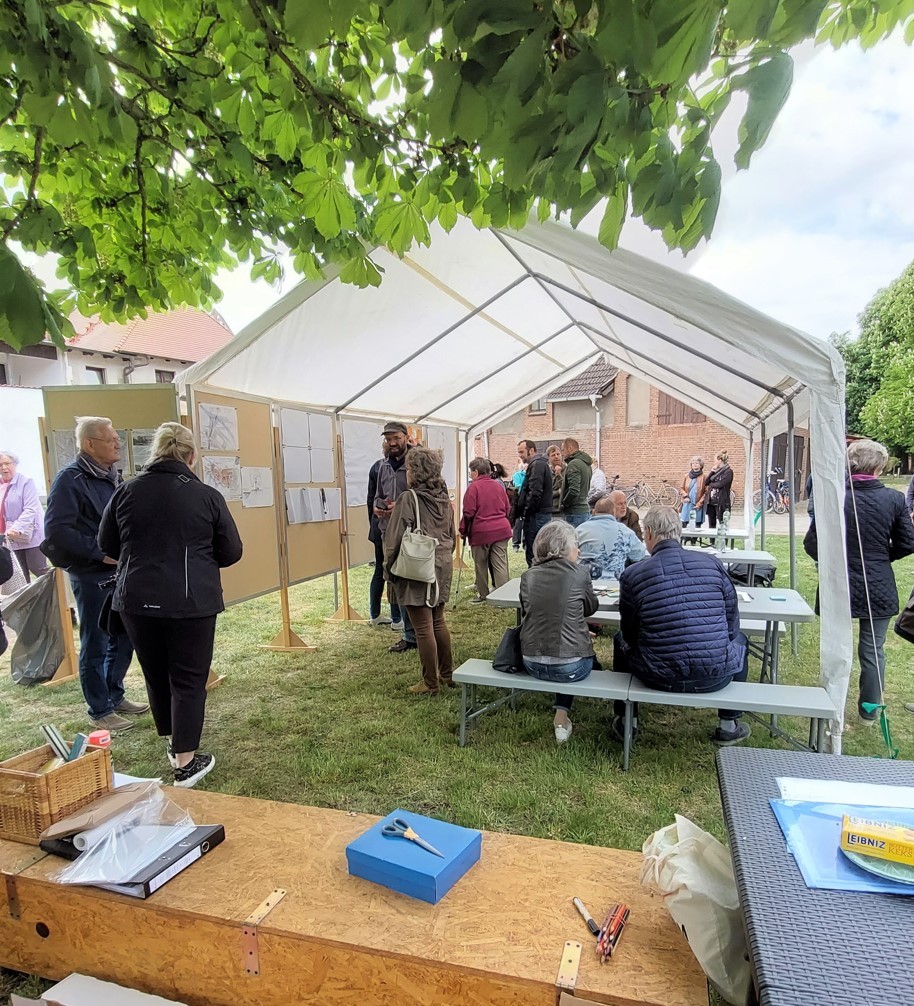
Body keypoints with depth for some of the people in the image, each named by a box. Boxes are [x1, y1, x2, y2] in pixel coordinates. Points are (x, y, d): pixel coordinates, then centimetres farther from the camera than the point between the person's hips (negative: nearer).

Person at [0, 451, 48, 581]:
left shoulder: (26, 482, -9)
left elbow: (30, 509, -17)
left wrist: (17, 528, -27)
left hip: (31, 535, -6)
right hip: (14, 538, 6)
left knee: (38, 569, -6)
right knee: (24, 574, 10)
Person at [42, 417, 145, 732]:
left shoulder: (112, 477, 11)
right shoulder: (70, 479, -13)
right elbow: (56, 532, -20)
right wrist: (100, 552, -21)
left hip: (120, 573, 8)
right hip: (91, 577, -7)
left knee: (123, 639, 16)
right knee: (95, 645, 4)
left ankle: (115, 696, 33)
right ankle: (100, 711, 18)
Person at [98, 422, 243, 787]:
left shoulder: (126, 492, -1)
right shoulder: (207, 496, -8)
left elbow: (107, 545, 12)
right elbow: (231, 552, -1)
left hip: (136, 601, 4)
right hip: (191, 603, -3)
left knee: (156, 675, 20)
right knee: (189, 680, 8)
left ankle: (173, 742, 37)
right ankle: (186, 762, 14)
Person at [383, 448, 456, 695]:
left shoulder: (408, 499, -15)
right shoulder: (444, 499, 7)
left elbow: (395, 540, -14)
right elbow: (453, 536, 15)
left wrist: (388, 568, -2)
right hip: (442, 568, 7)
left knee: (423, 628, 1)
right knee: (438, 622, 18)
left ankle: (430, 683, 11)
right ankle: (447, 675, 28)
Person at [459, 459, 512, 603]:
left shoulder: (473, 487, -9)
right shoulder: (498, 485, 10)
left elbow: (468, 512, -12)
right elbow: (507, 508, 16)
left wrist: (463, 530, -1)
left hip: (481, 531, -5)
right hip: (502, 529, 5)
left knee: (481, 565, 10)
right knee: (500, 564, 2)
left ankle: (482, 594, 20)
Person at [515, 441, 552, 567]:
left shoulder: (537, 465, -11)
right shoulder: (541, 464, 21)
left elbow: (535, 492, -20)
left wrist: (526, 512, -14)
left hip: (536, 516, -10)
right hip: (544, 514, 10)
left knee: (532, 553, -8)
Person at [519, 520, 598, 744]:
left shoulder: (528, 576, 0)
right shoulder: (580, 573, -9)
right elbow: (591, 608, 8)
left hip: (532, 664, 4)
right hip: (571, 667, -3)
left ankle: (562, 716, 38)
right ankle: (562, 716, 27)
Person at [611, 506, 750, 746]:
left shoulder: (632, 575, -9)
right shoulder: (712, 563, -3)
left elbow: (629, 634, 2)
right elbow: (731, 625, 5)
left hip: (659, 677, -1)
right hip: (715, 676, 1)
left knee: (621, 640, 30)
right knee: (739, 640, 34)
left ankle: (626, 721, 37)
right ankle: (729, 726, 36)